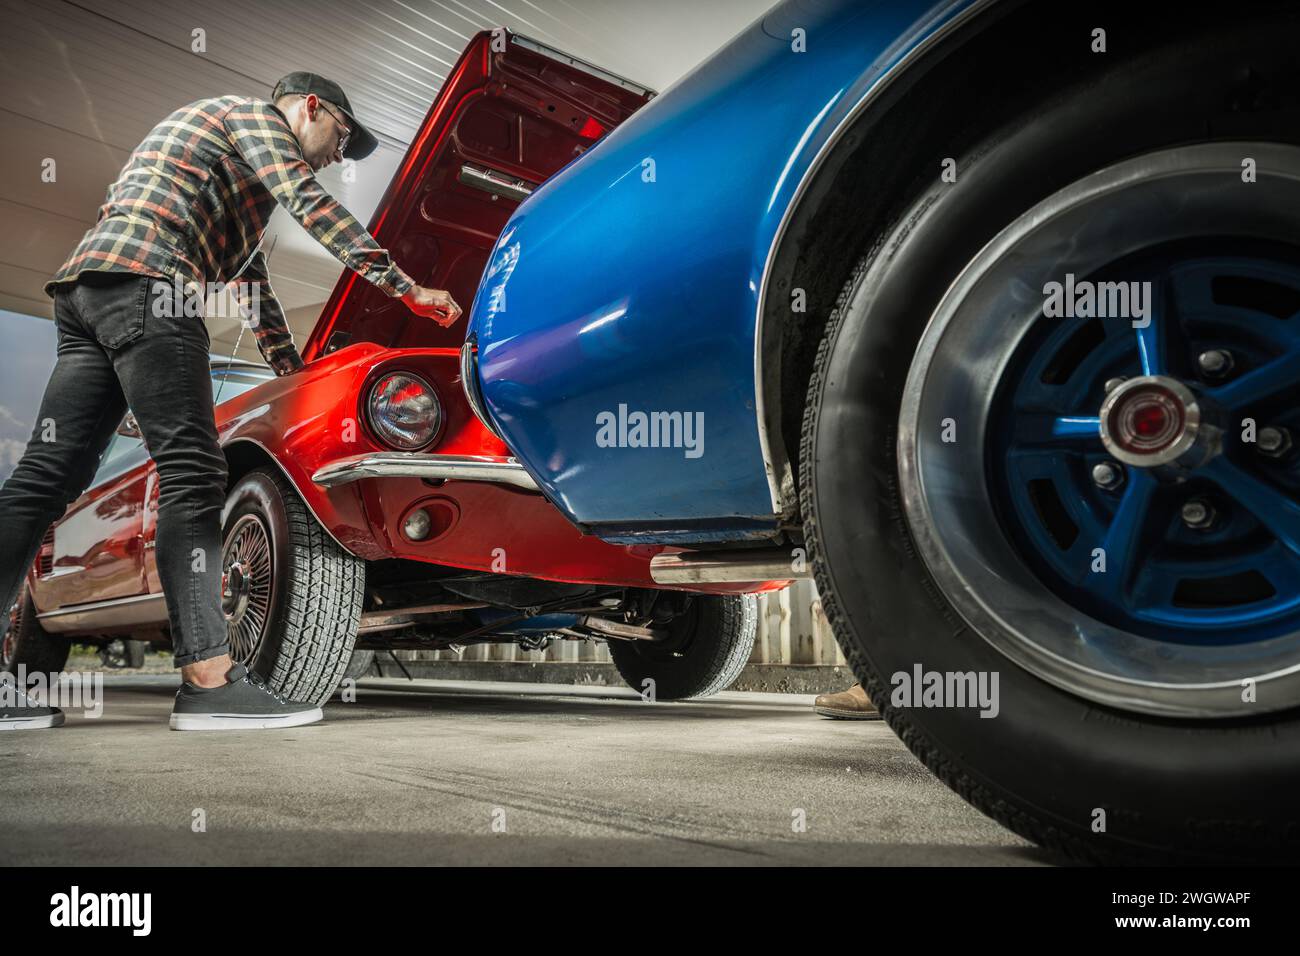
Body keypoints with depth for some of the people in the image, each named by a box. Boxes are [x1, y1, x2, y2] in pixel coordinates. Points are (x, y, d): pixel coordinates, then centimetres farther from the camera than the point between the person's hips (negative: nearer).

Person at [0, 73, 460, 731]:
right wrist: (408, 288, -8)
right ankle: (208, 681, -20)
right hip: (146, 282, -10)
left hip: (85, 285, 10)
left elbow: (248, 271, 41)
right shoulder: (255, 115, 10)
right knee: (191, 476, -15)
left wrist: (293, 367, 41)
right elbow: (308, 203, -6)